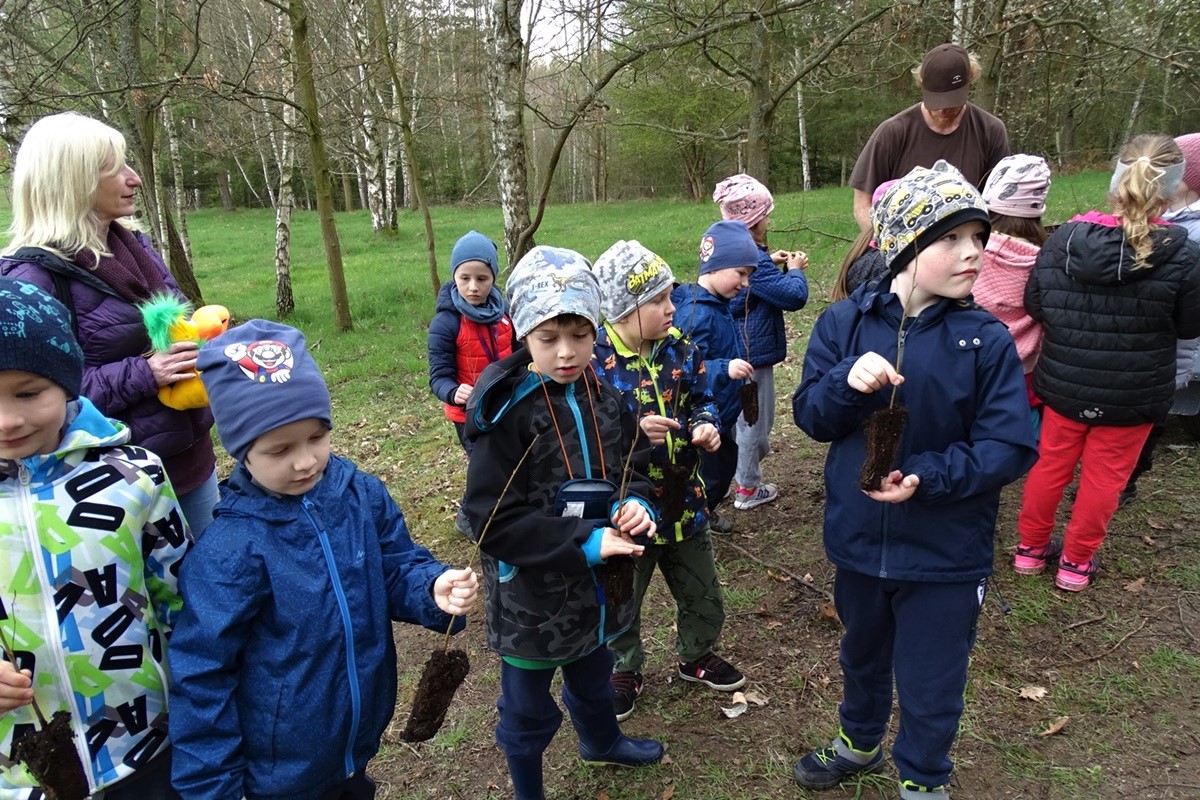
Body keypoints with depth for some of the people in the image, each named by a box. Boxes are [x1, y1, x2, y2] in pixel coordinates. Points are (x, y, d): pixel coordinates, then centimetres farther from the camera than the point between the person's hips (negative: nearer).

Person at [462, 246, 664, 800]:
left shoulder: (604, 396, -3)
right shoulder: (505, 411, -22)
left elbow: (630, 469, 8)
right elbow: (493, 519, -23)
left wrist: (634, 505, -15)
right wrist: (583, 544, -28)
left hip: (598, 583, 6)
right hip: (532, 595, -6)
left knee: (593, 676, 32)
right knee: (528, 709, 15)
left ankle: (601, 743, 61)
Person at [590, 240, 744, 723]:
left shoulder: (678, 347, -4)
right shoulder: (593, 360, -23)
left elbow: (702, 398, 10)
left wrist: (707, 426, -11)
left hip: (683, 500, 5)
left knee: (703, 597, 23)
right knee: (621, 602, 18)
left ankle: (696, 656, 52)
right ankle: (625, 671, 45)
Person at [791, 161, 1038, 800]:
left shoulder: (987, 340, -13)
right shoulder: (845, 322, -8)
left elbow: (1011, 448, -14)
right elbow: (808, 415, -7)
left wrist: (929, 477, -27)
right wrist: (846, 382, -27)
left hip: (944, 554, -2)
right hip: (857, 538, 3)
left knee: (930, 686, 15)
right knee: (862, 656, 27)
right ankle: (860, 742, 56)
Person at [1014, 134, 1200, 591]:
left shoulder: (1062, 239, -12)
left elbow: (1034, 305, -3)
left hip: (1064, 383, 2)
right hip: (1133, 393, -2)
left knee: (1052, 464, 18)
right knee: (1103, 477, 13)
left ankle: (1031, 547, 33)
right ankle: (1076, 562, 27)